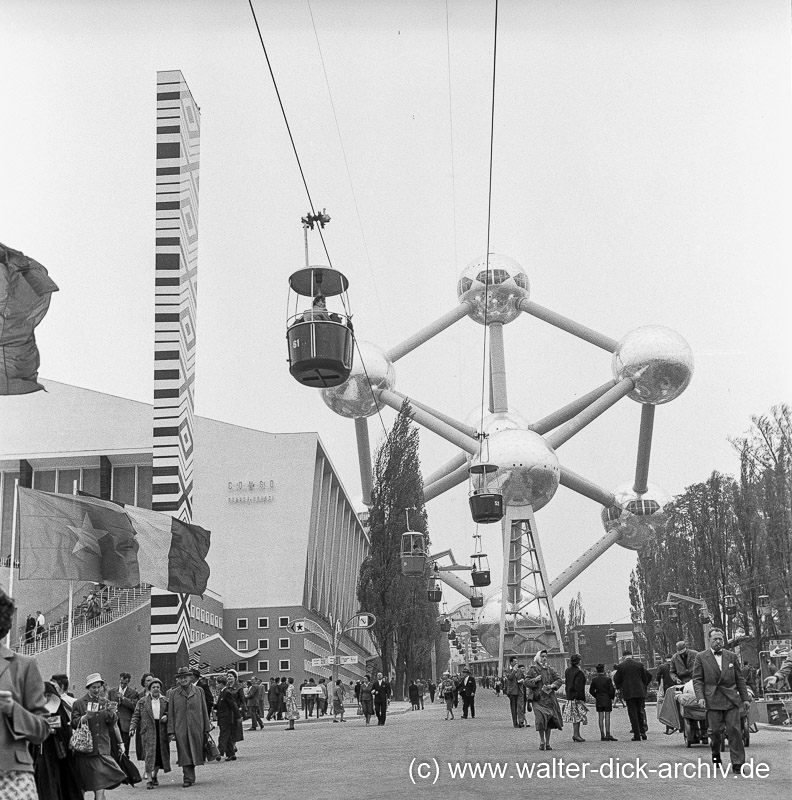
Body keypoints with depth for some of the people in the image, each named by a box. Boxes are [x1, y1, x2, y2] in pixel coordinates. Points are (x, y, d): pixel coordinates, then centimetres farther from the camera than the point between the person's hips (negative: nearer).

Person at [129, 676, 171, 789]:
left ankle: (154, 776, 25)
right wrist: (132, 728, -7)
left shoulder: (165, 701, 10)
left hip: (162, 731, 2)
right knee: (149, 754, -9)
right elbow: (136, 716, 5)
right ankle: (149, 780, -8)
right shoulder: (142, 702, 6)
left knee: (160, 754, 7)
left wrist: (166, 716, -6)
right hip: (148, 731, -2)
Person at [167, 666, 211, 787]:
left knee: (195, 753, 4)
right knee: (185, 755, -2)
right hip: (181, 729, -1)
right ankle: (188, 779, 2)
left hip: (196, 728, 1)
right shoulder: (173, 693, 5)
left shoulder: (198, 692, 8)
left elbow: (204, 711, 9)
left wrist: (206, 728, 6)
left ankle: (189, 777, 20)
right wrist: (171, 732, -2)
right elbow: (171, 714, 4)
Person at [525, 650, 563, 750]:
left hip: (550, 698, 3)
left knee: (549, 721, 4)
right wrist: (535, 680, -15)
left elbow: (559, 680, 8)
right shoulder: (533, 669, 2)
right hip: (538, 698, -3)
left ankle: (547, 743, 14)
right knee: (541, 718, -16)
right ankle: (542, 741, -1)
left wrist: (552, 685, -9)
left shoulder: (550, 669, 10)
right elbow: (526, 682, 1)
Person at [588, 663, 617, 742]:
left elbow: (591, 690, 3)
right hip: (607, 700, -3)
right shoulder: (608, 679, -10)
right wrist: (612, 697, 6)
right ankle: (608, 734, -6)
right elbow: (611, 690, -10)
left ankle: (602, 735, 5)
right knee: (607, 717, -1)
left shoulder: (594, 679, -1)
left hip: (599, 700, 3)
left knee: (600, 717, 5)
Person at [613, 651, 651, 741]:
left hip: (628, 693, -2)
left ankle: (637, 735, -2)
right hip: (640, 692, 2)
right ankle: (643, 733, 14)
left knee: (633, 714, 1)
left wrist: (619, 687, 21)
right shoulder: (639, 665, 2)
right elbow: (647, 677, 7)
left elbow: (616, 680, 1)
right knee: (640, 713, 16)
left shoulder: (621, 666, -4)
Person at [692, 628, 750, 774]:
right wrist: (700, 697, -12)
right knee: (714, 730, 0)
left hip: (731, 699, 2)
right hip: (713, 700, -1)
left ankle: (737, 765, 0)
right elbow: (697, 679, 1)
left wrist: (745, 698, 9)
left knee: (734, 731, -5)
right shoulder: (701, 657, 4)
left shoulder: (731, 656, 12)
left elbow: (740, 679, 14)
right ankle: (716, 753, 30)